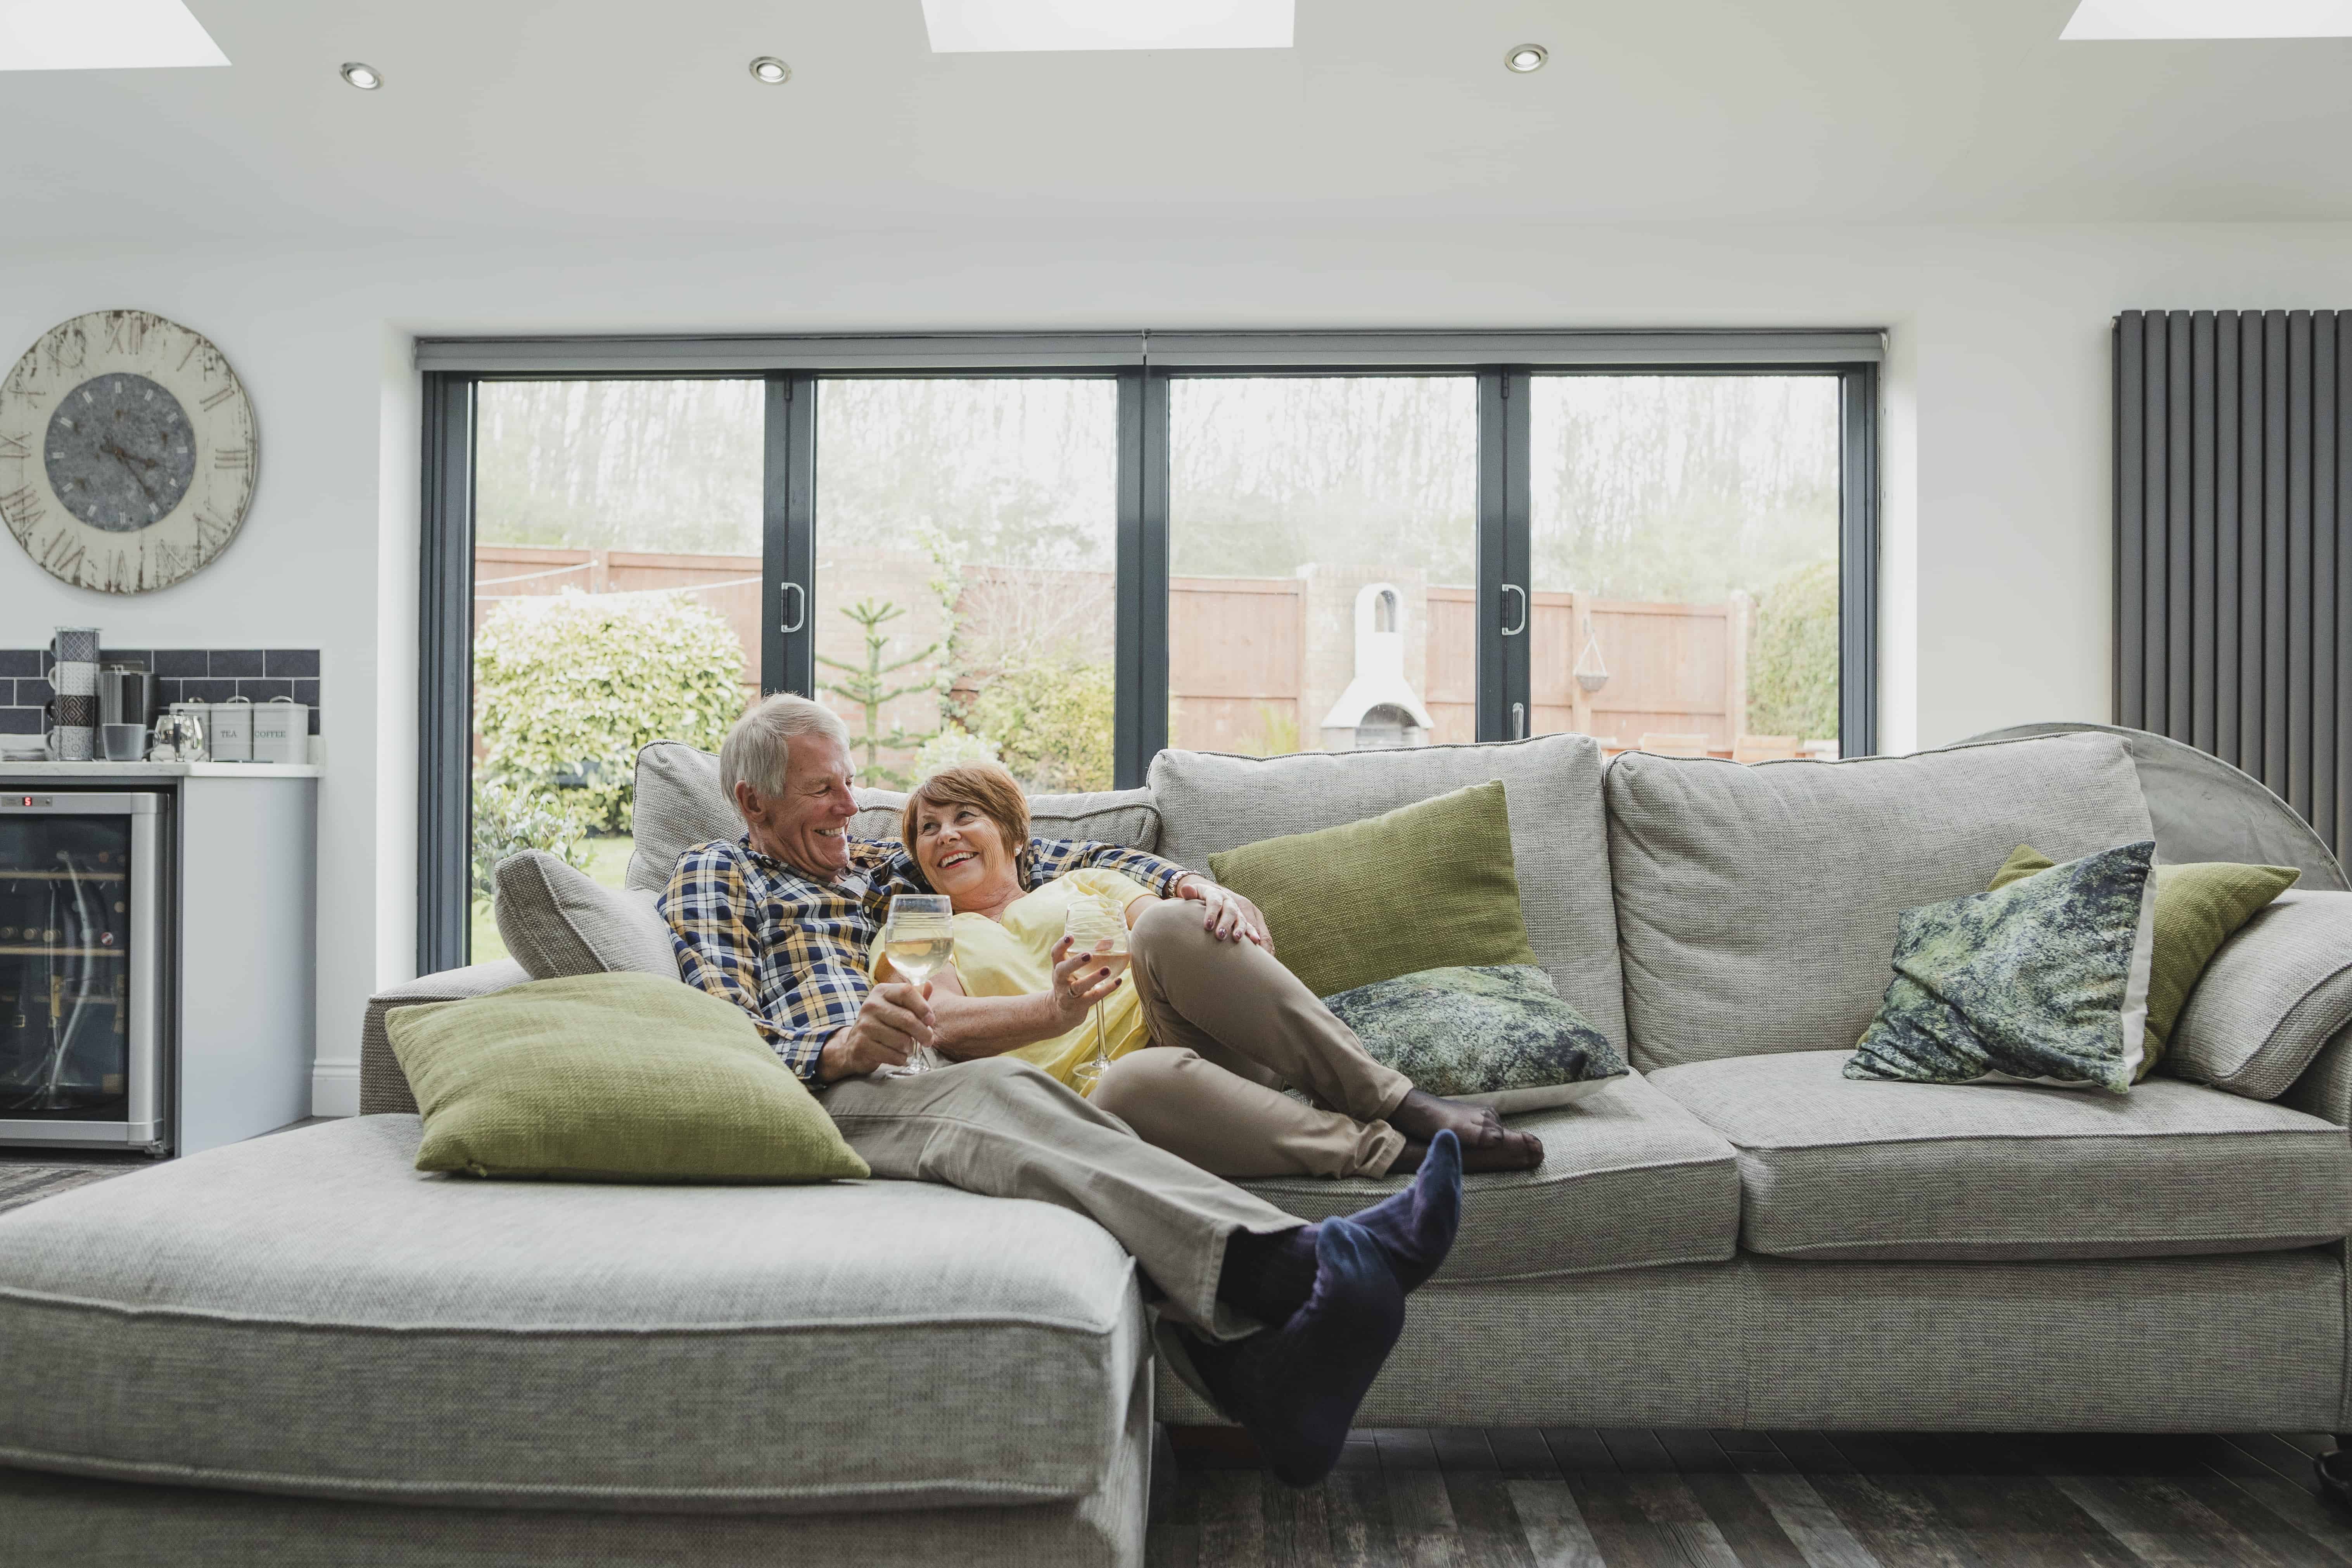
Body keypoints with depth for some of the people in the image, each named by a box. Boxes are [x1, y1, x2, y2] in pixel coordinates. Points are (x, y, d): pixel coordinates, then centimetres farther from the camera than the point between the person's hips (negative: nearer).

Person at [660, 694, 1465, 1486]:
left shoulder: (883, 865, 33)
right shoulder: (714, 875, 19)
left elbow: (1063, 859, 28)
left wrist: (1196, 885, 11)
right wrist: (841, 1049, -20)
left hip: (921, 1090, 5)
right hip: (821, 1099, -5)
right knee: (993, 1090, -36)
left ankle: (1252, 1365, -57)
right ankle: (1300, 1260, -57)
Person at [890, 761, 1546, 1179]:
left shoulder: (1086, 883, 28)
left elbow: (1164, 927, 9)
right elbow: (942, 1024, -2)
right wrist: (1056, 1010, -24)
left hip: (1192, 1046, 2)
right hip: (1100, 1095, -2)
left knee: (1170, 924, -30)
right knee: (1142, 1080, -40)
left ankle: (1399, 1102, -29)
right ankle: (1391, 1152, -35)